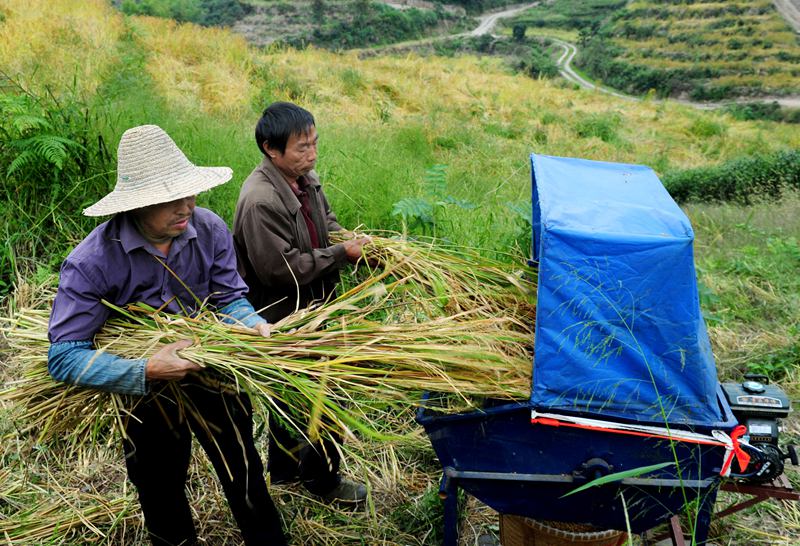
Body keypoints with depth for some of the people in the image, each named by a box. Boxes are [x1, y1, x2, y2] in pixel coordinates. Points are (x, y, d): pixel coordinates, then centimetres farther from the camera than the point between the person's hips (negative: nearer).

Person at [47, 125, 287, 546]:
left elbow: (229, 298, -11)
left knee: (245, 475, 20)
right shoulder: (93, 262, -29)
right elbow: (64, 356, -28)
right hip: (143, 390, -2)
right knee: (163, 497, 21)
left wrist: (251, 324, -34)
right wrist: (145, 372, -40)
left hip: (213, 375, 2)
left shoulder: (210, 230, -20)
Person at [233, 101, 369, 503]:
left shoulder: (305, 179, 1)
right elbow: (283, 268, -29)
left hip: (304, 311, 9)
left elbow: (327, 223, 14)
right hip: (282, 318, -9)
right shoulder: (259, 201, -29)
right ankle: (321, 477, 27)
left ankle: (284, 466, 44)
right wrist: (343, 254, -23)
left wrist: (354, 243, -5)